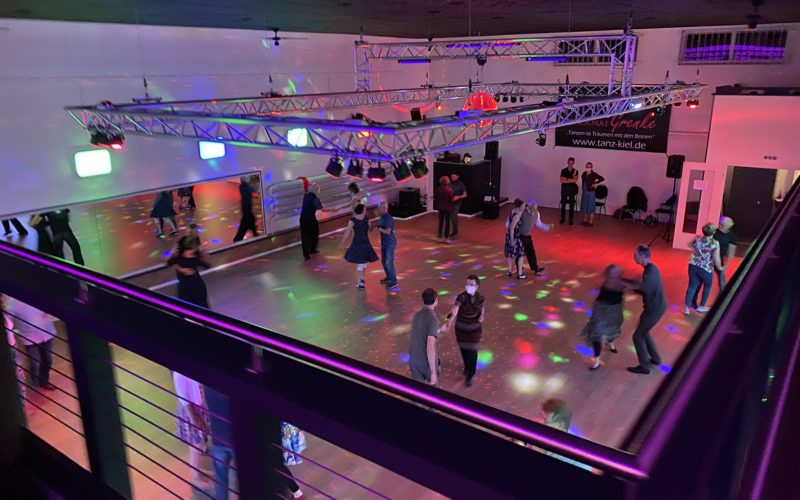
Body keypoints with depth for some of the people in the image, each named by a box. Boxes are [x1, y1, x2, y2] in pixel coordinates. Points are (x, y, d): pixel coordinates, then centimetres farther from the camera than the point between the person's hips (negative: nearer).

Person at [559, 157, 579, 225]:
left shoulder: (575, 171, 2)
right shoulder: (563, 170, 1)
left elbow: (575, 180, -9)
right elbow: (562, 180, -8)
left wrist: (566, 179, -13)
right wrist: (571, 180, -11)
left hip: (572, 189, 0)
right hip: (564, 188, 0)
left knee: (572, 205, 2)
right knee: (563, 204, 4)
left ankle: (571, 220, 8)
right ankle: (563, 219, 13)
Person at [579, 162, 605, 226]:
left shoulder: (594, 174, -10)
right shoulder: (584, 173, 6)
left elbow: (602, 178, -10)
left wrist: (595, 183, -8)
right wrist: (582, 190, 9)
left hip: (590, 192, -6)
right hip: (584, 192, 6)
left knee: (591, 206, -1)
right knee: (585, 206, 12)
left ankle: (591, 222, 3)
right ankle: (585, 220, 23)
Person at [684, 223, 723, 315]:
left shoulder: (697, 239, -4)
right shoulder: (715, 243, -19)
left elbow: (690, 245, 18)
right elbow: (716, 259, -19)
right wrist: (719, 267, -2)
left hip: (693, 266, 4)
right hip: (706, 269, -4)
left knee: (692, 286, 12)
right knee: (707, 285, 21)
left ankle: (687, 307, 10)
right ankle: (701, 306, 27)